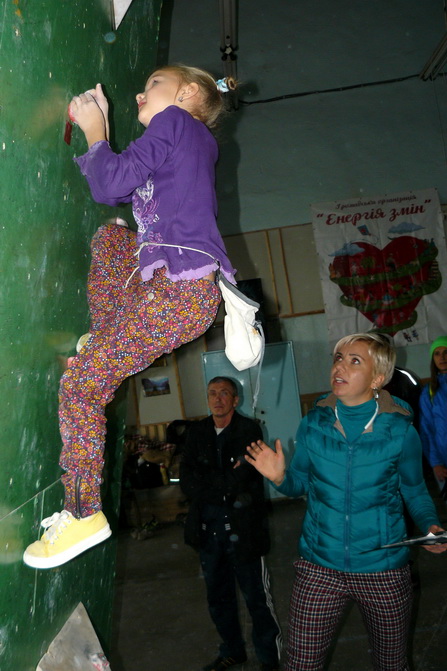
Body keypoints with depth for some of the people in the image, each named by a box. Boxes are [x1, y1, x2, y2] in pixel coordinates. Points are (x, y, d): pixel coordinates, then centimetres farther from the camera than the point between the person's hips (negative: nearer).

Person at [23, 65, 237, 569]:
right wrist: (96, 126, 23)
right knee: (110, 236, 30)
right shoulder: (190, 142, 25)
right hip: (168, 284, 10)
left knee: (80, 385, -7)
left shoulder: (175, 121, -1)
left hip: (178, 292, -10)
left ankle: (83, 515, 1)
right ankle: (105, 341, 29)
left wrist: (94, 132, 9)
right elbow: (114, 190, 26)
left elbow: (108, 185, -9)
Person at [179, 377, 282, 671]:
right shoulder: (198, 433, 6)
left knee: (256, 596, 3)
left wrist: (205, 483, -11)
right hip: (208, 526, 5)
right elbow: (186, 480, -1)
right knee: (218, 596, 18)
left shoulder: (249, 430, -8)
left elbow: (240, 480, -16)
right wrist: (224, 487, -12)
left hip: (242, 526, -5)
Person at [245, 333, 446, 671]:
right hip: (319, 566, 1)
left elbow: (415, 491, 4)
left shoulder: (400, 431, -11)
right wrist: (280, 477, -15)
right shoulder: (313, 425, -6)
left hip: (383, 568, -1)